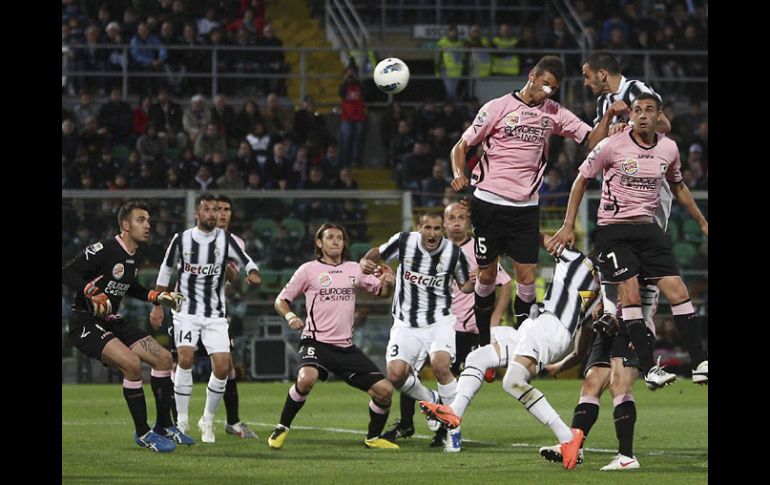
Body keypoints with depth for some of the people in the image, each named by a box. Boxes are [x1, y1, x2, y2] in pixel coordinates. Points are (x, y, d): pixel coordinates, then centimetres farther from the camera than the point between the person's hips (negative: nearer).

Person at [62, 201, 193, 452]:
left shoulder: (135, 255, 9)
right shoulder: (103, 250, -18)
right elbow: (67, 273, -21)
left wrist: (157, 297, 15)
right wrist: (93, 293, -34)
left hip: (112, 322, 9)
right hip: (86, 323, -9)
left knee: (163, 357, 4)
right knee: (132, 364, -27)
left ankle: (164, 426, 18)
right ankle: (143, 433, -13)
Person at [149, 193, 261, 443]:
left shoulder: (225, 239, 0)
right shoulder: (181, 239, 0)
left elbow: (247, 262, 5)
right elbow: (166, 270, 11)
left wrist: (253, 274, -20)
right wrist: (157, 305, 12)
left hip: (215, 314, 1)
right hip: (186, 310, -1)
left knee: (222, 367, -9)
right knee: (185, 358, -21)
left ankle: (208, 420, 11)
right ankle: (182, 421, -12)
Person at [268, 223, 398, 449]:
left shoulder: (354, 269, 13)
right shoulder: (309, 270, 2)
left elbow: (382, 292, 21)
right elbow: (281, 300, 6)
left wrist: (388, 282, -3)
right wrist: (290, 316, -15)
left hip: (346, 346, 4)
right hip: (316, 342, -4)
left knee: (384, 390, -5)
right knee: (307, 378, -35)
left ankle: (373, 437, 19)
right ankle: (282, 428, -14)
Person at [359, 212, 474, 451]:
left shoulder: (454, 253, -6)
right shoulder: (404, 242, -7)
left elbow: (465, 285, 9)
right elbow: (379, 252, 13)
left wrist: (474, 283, -14)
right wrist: (365, 261, -9)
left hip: (439, 321, -2)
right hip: (406, 323, 2)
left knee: (440, 364, -28)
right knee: (396, 374, -11)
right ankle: (433, 402, 20)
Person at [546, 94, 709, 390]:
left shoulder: (669, 149, 4)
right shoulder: (612, 146, -9)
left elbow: (678, 186, 23)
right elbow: (582, 180, 2)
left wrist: (702, 222, 26)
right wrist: (568, 226, -1)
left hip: (648, 229, 4)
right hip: (613, 229, -4)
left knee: (678, 292, -6)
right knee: (630, 296, -16)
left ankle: (700, 363, -2)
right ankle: (649, 369, -15)